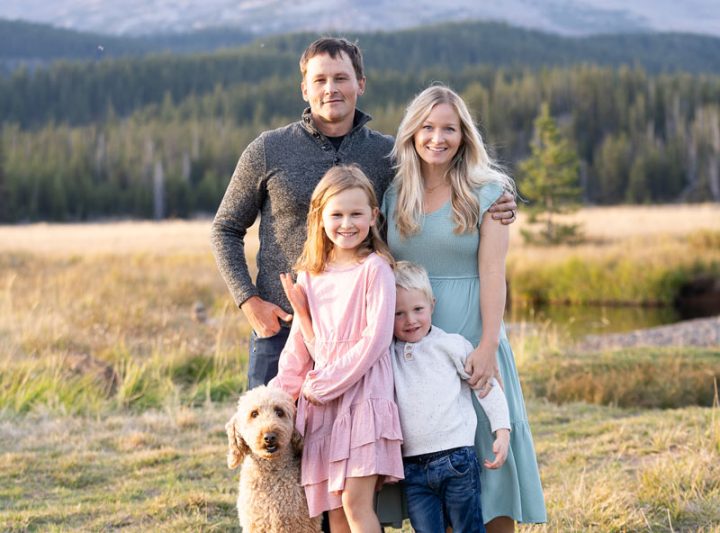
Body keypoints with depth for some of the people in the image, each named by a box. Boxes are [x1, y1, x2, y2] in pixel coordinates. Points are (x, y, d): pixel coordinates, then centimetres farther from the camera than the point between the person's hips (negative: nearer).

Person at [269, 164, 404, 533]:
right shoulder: (310, 275, 12)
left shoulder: (375, 269, -5)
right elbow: (299, 342, 15)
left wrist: (327, 383, -12)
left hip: (362, 390, -5)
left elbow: (376, 337, -13)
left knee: (356, 502, -12)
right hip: (320, 399, 5)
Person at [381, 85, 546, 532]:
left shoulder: (487, 193, 0)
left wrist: (488, 345, -16)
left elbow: (492, 273, -7)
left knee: (485, 445, -2)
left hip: (471, 340, -3)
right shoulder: (394, 196, 10)